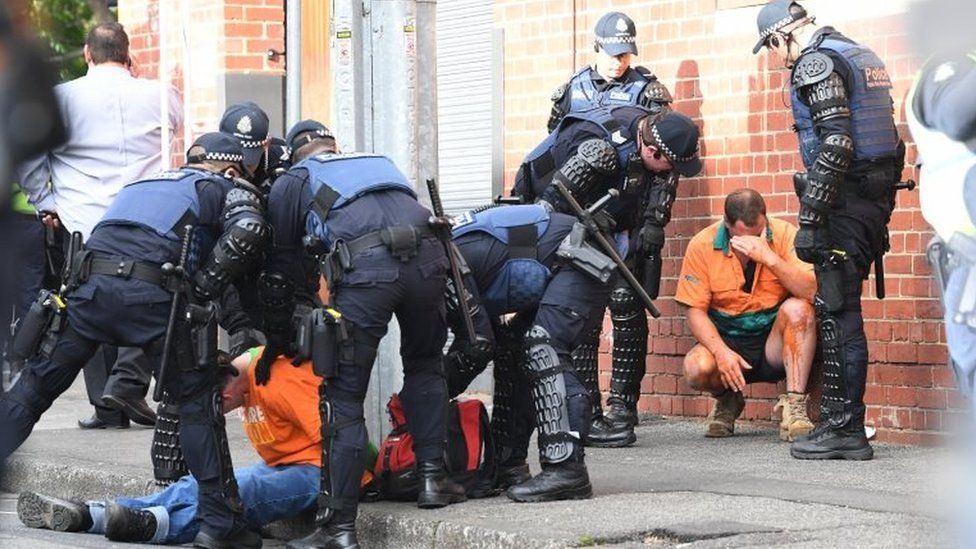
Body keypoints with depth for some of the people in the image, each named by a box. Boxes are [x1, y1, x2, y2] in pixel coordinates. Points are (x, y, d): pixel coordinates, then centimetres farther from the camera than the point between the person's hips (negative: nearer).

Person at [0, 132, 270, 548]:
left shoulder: (143, 184, 37)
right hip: (152, 294, -4)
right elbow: (246, 233, -3)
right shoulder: (230, 189, 18)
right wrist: (204, 287, 3)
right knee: (197, 402, 8)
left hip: (88, 284, 4)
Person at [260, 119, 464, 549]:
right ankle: (432, 477, 22)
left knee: (344, 396, 4)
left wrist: (278, 340, 34)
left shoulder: (292, 183, 25)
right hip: (427, 258, 4)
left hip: (364, 268, -4)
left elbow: (281, 269, 25)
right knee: (424, 367, 29)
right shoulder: (380, 163, 38)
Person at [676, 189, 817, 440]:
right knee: (697, 367, -31)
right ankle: (727, 400, 8)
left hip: (774, 343, -1)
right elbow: (694, 310, -8)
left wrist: (769, 257, -33)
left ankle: (794, 408, -29)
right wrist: (722, 352, -24)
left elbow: (811, 291, -22)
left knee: (798, 308, -30)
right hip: (726, 341, 1)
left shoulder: (784, 235, -10)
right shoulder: (703, 246, -8)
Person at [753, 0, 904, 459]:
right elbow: (891, 141, 19)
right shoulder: (864, 56, 18)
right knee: (839, 310, 13)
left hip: (843, 202, -9)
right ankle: (839, 422, 15)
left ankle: (844, 430, -5)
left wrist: (809, 219, -21)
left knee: (837, 313, -6)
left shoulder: (815, 63, -11)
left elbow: (835, 145, -22)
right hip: (875, 198, 9)